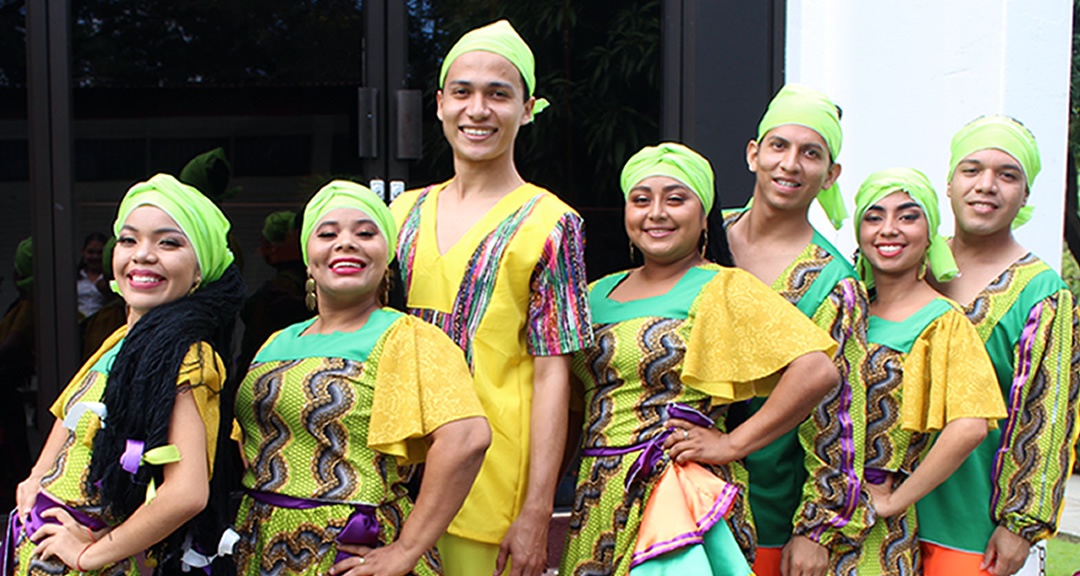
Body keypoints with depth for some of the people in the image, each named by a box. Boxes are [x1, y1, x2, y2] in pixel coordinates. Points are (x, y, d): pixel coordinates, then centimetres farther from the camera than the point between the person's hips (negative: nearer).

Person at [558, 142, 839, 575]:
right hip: (596, 499, 6)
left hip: (676, 495, -5)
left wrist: (733, 443, -14)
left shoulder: (722, 290, -6)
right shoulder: (599, 294, 12)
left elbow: (817, 372, -17)